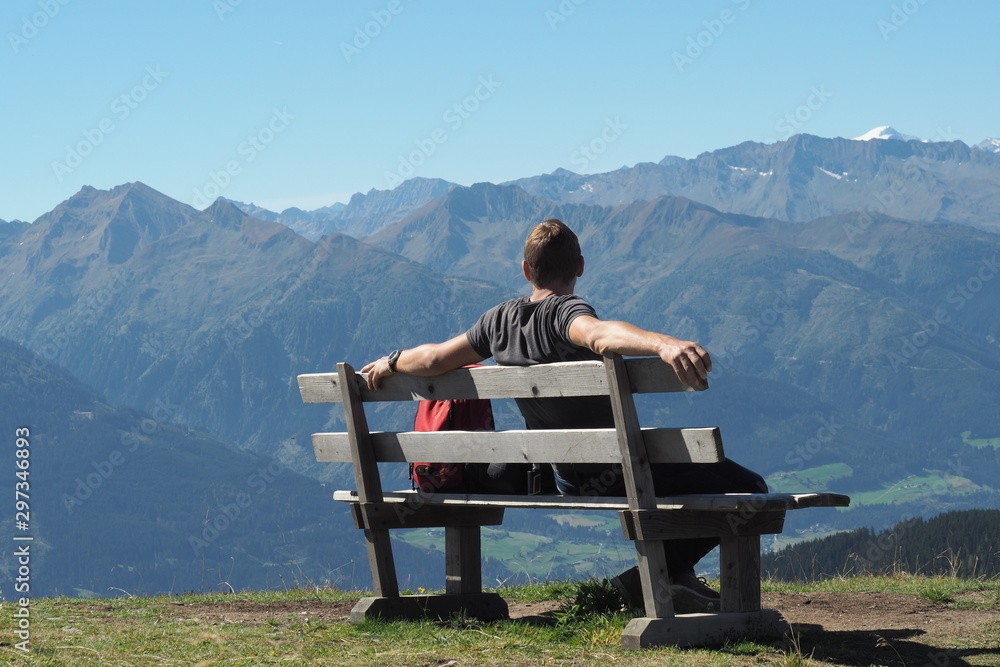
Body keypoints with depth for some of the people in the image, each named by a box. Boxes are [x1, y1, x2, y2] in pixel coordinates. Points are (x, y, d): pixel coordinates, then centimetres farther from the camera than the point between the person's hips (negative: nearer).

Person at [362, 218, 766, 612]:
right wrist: (663, 343, -63)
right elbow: (599, 334, -44)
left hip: (566, 478, 9)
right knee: (748, 489, -8)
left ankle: (675, 574, 25)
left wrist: (391, 363, 25)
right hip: (612, 474, -9)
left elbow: (434, 359, 3)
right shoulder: (564, 311, -21)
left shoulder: (500, 319, 0)